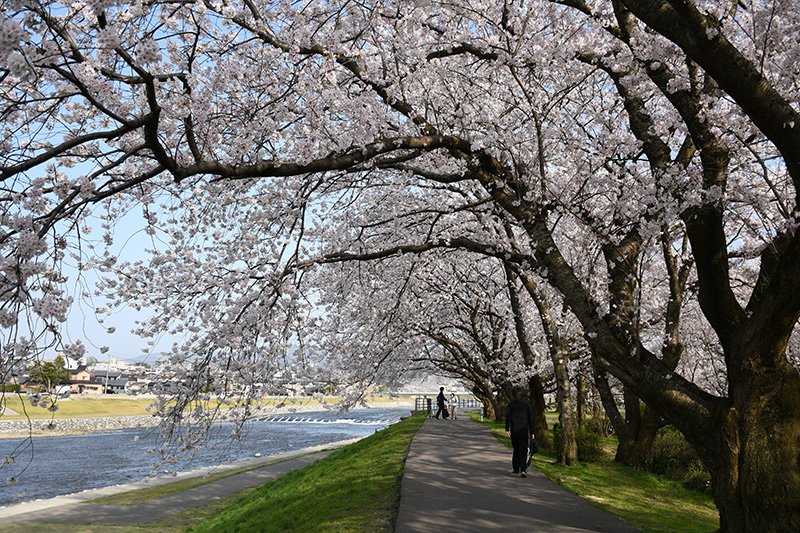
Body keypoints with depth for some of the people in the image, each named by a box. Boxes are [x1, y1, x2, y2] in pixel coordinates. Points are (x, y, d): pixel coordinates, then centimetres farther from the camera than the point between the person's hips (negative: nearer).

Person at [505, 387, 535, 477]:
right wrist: (532, 432, 8)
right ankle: (523, 470, -17)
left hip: (514, 430, 1)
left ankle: (516, 469, 21)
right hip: (524, 429, -1)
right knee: (523, 450, -3)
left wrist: (507, 429, -9)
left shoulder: (510, 404, 4)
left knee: (516, 449, 16)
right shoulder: (527, 405, 5)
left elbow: (508, 416, -6)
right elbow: (530, 419, 5)